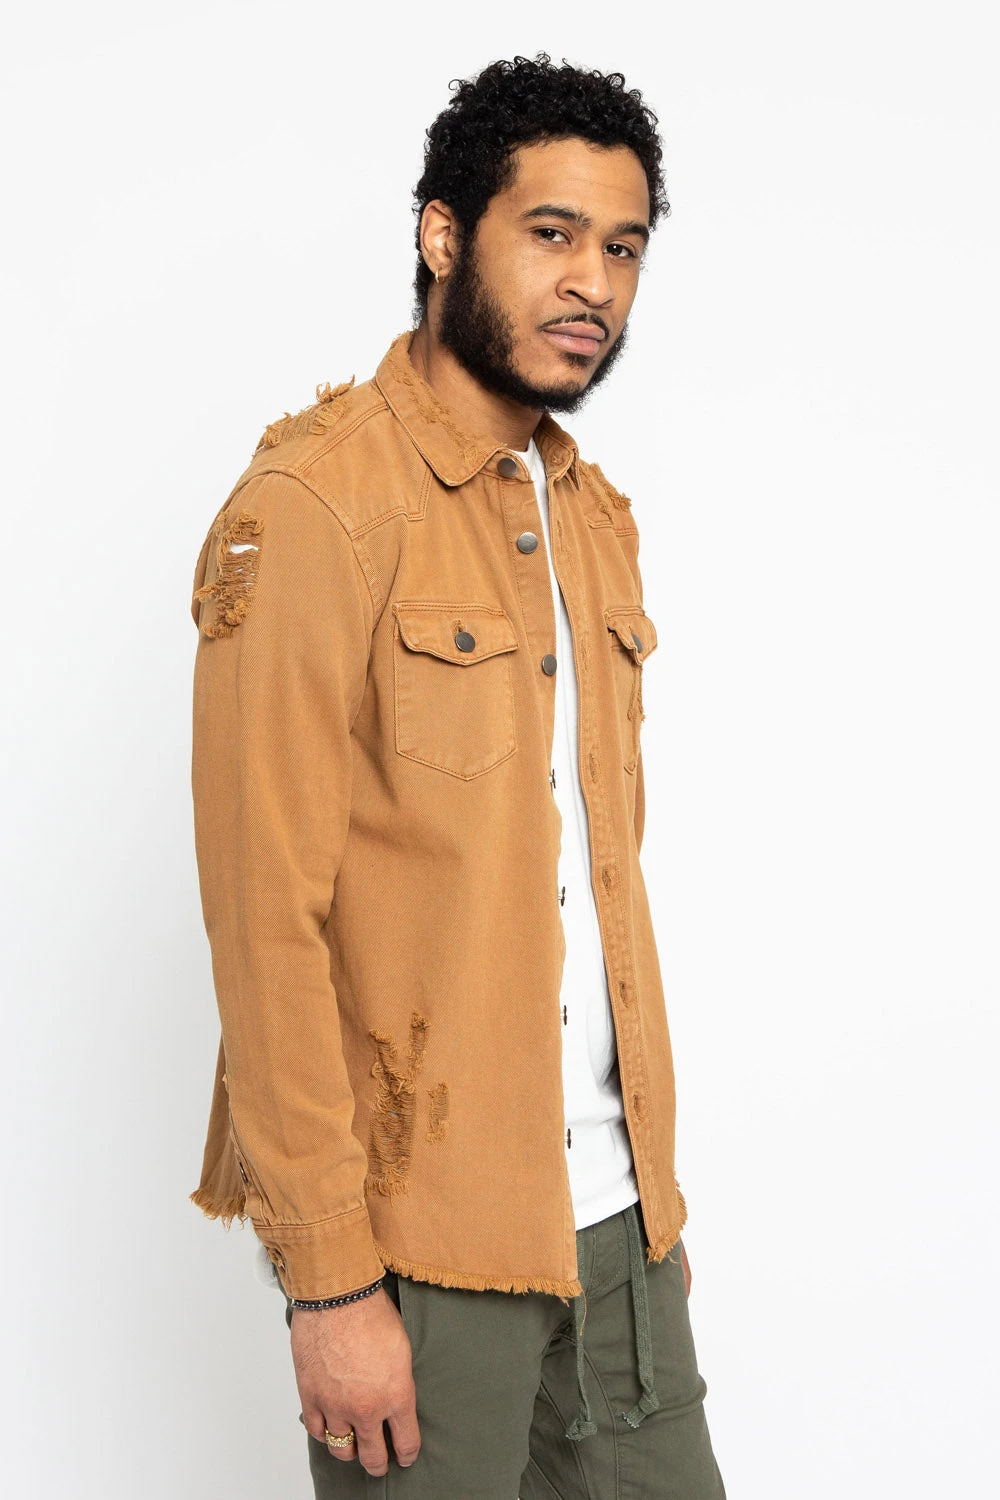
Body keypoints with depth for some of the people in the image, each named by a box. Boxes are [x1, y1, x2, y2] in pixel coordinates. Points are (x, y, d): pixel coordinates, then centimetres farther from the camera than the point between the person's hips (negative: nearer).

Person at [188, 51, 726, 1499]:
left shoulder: (597, 517, 11)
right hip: (421, 1230, -7)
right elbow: (267, 920, -17)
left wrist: (653, 1176, 15)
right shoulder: (313, 508, -13)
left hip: (612, 1216, 7)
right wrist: (328, 1279, -17)